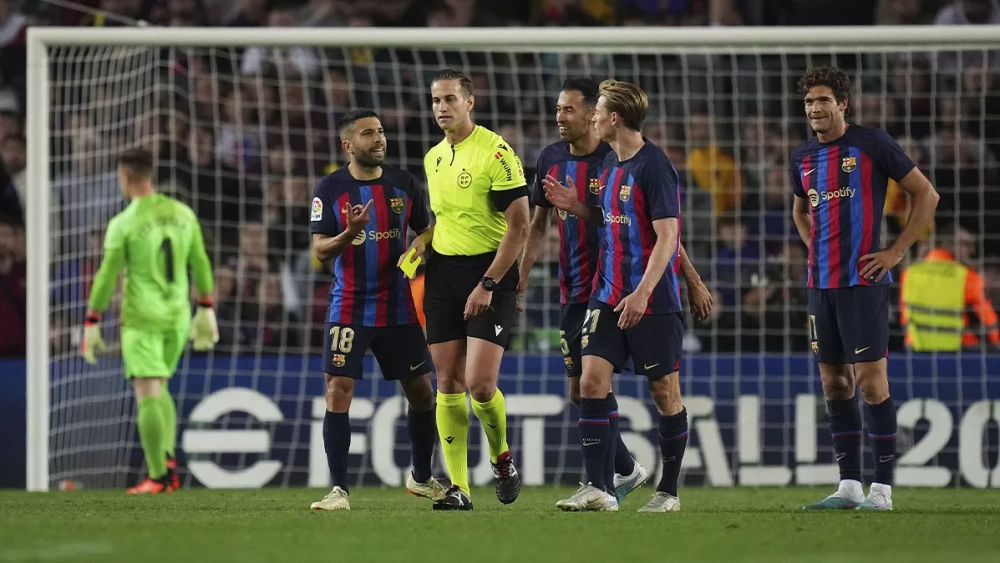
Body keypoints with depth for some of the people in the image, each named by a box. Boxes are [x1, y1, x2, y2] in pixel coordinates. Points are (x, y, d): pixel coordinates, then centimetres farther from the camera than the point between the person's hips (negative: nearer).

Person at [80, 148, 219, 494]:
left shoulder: (123, 224, -10)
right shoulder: (182, 214, 5)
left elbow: (106, 277, -10)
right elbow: (201, 265, 10)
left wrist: (91, 324, -4)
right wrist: (206, 311, 20)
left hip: (141, 319, -5)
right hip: (178, 317, 5)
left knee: (148, 395, -5)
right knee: (158, 390, 20)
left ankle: (157, 476, -10)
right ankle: (168, 461, 6)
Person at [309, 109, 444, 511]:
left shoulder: (404, 184, 4)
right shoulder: (330, 189, -4)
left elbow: (427, 233, 14)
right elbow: (320, 251, -7)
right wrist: (349, 234, -26)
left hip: (398, 308, 3)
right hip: (349, 308, -3)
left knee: (421, 392, 9)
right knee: (338, 391, -12)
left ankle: (421, 477, 29)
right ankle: (339, 490, -9)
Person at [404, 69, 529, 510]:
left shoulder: (496, 152, -12)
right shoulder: (433, 158, 11)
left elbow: (519, 226, -14)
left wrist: (488, 284, -17)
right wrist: (422, 242, 6)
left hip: (490, 272, -7)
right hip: (443, 273, 7)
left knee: (480, 383, -15)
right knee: (448, 383, 3)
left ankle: (501, 458, 14)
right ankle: (458, 488, 8)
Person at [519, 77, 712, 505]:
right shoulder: (551, 160, 7)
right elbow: (539, 224, 18)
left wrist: (693, 281, -5)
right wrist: (522, 275, 10)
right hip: (572, 292, 7)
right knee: (580, 392, 9)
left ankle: (602, 488, -5)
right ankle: (627, 469, 26)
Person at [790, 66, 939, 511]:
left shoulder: (872, 144, -6)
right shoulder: (803, 157, 12)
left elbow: (926, 194, -2)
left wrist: (897, 251, -7)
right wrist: (813, 247, 15)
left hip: (863, 280, -6)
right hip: (821, 283, 7)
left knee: (871, 381, -8)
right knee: (834, 385, 7)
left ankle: (882, 488, -4)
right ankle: (849, 486, 12)